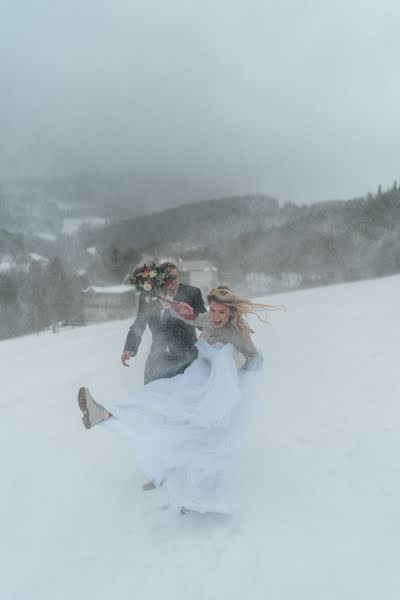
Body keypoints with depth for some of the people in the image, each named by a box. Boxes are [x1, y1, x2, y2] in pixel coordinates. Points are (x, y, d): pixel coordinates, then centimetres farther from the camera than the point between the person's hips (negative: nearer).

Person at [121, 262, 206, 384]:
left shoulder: (192, 293, -5)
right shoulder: (147, 295, 1)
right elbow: (139, 324, 7)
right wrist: (129, 348, -5)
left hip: (185, 357, -2)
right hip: (158, 358, 3)